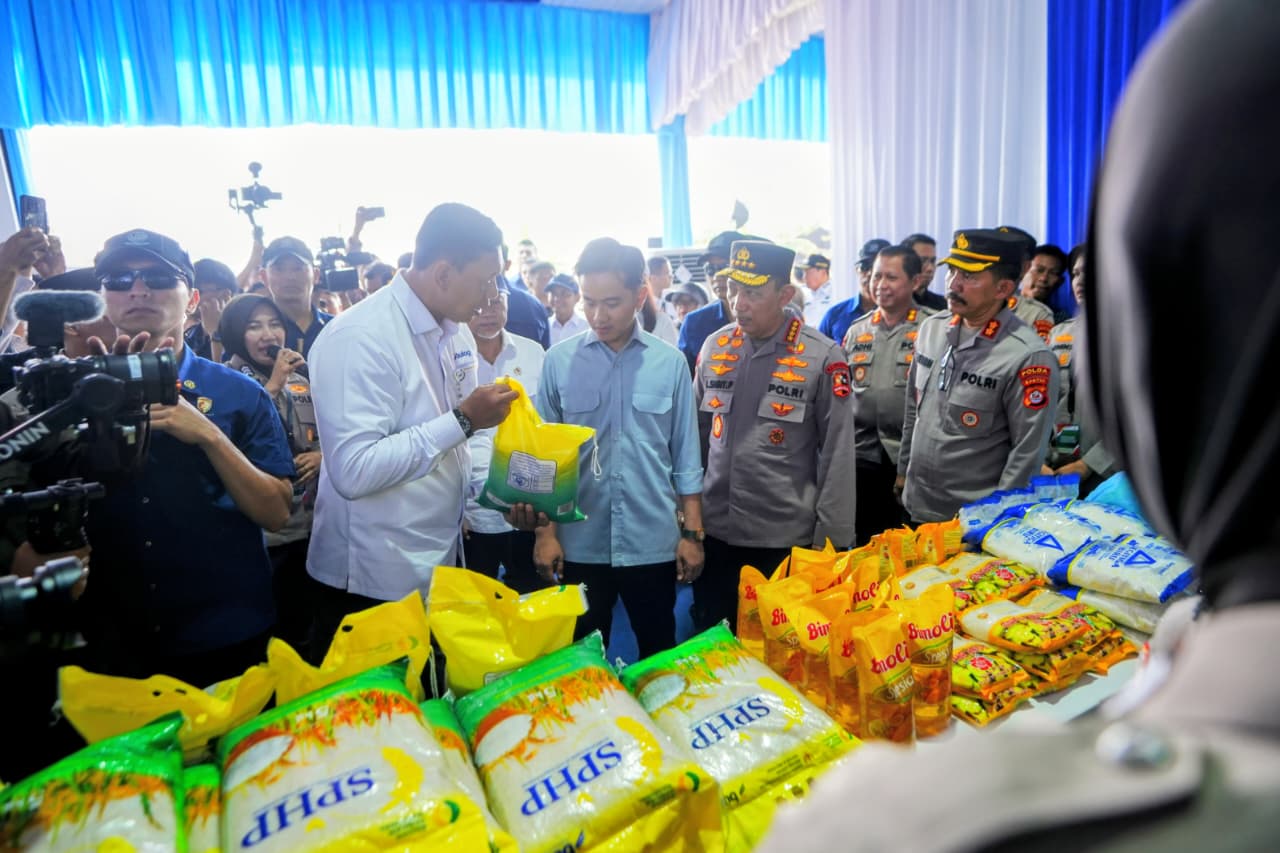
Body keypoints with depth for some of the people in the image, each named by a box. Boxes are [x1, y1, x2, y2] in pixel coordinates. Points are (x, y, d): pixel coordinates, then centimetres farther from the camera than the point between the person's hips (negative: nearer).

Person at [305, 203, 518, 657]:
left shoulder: (456, 332, 5)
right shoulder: (359, 338, -21)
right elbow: (354, 471, -28)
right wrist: (463, 420, -25)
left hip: (442, 566, 8)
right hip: (373, 582, -7)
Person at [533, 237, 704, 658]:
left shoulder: (670, 362, -3)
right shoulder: (558, 361, -4)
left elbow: (685, 457, 2)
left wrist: (692, 533, 1)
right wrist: (545, 533, -1)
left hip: (653, 543, 0)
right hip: (579, 544, 0)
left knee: (659, 655, 18)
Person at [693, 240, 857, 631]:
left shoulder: (822, 357, -9)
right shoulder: (714, 347, 2)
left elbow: (837, 455, -7)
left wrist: (832, 539, -6)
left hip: (786, 538, -3)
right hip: (714, 532, 4)